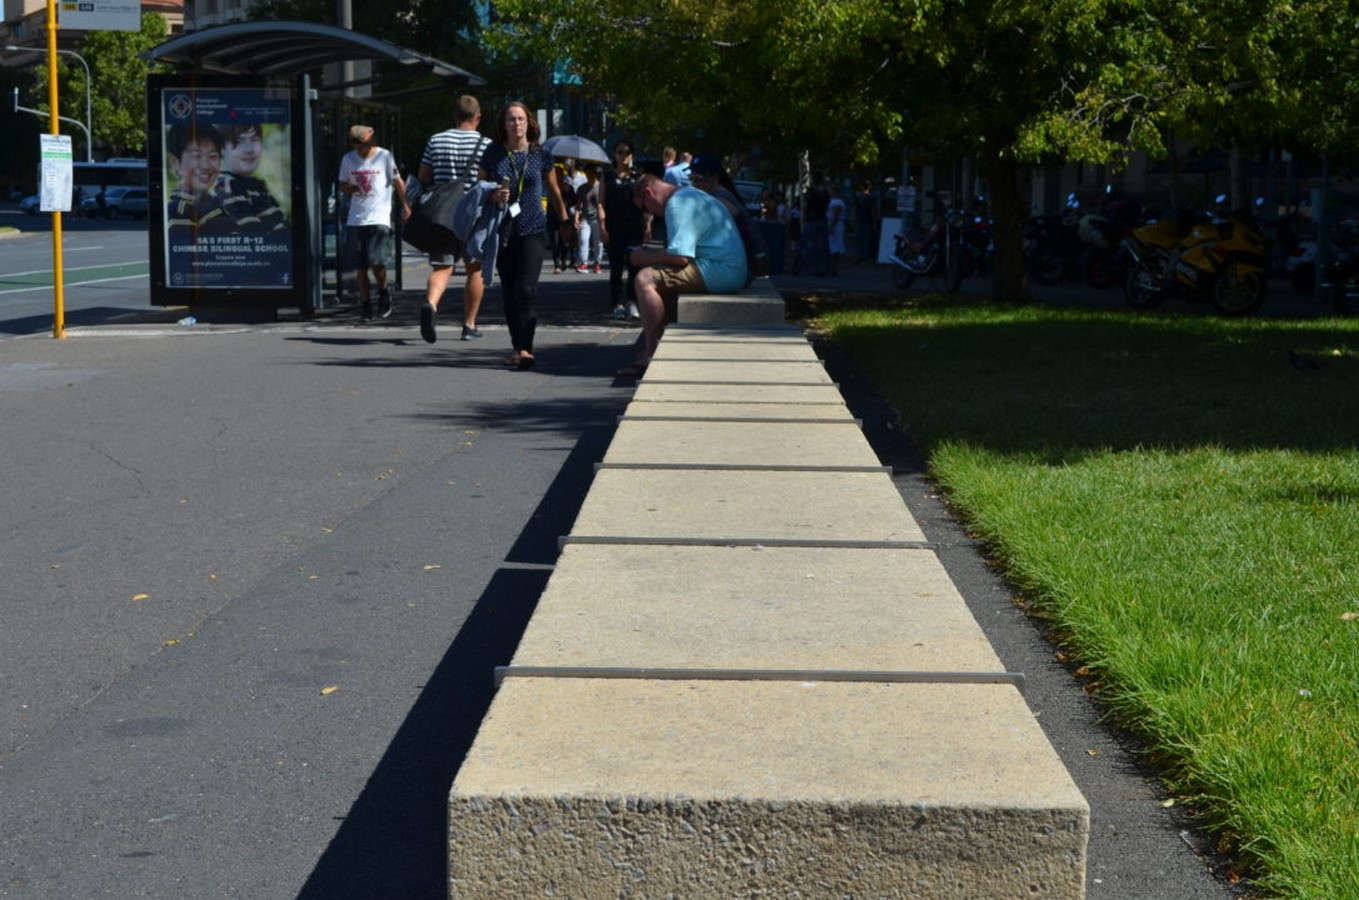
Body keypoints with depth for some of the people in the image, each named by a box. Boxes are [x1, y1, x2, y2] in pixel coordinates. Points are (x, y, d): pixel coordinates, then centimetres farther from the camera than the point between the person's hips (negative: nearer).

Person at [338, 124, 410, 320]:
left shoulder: (385, 156, -1)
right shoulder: (348, 159, 8)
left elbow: (398, 181, 7)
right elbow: (343, 185, 16)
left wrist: (405, 205, 10)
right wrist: (352, 188, -6)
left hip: (379, 219, -4)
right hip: (355, 220, 4)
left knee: (377, 262, -13)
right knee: (360, 266, 3)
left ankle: (384, 292, 14)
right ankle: (366, 304, 12)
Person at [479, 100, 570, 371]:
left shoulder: (540, 155, 3)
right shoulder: (493, 154, 4)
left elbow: (554, 190, 15)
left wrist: (564, 219, 21)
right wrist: (493, 196, -8)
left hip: (532, 229, -2)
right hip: (503, 230, 2)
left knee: (526, 289, -14)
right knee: (509, 290, 7)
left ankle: (524, 348, -18)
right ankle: (517, 345, 18)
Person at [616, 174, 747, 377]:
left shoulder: (678, 205, -13)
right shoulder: (689, 196, 22)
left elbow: (680, 257, -22)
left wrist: (645, 257, -7)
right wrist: (652, 254, 15)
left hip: (720, 271, -11)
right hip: (728, 271, 11)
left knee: (646, 279, -17)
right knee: (656, 280, 21)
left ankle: (650, 356, -15)